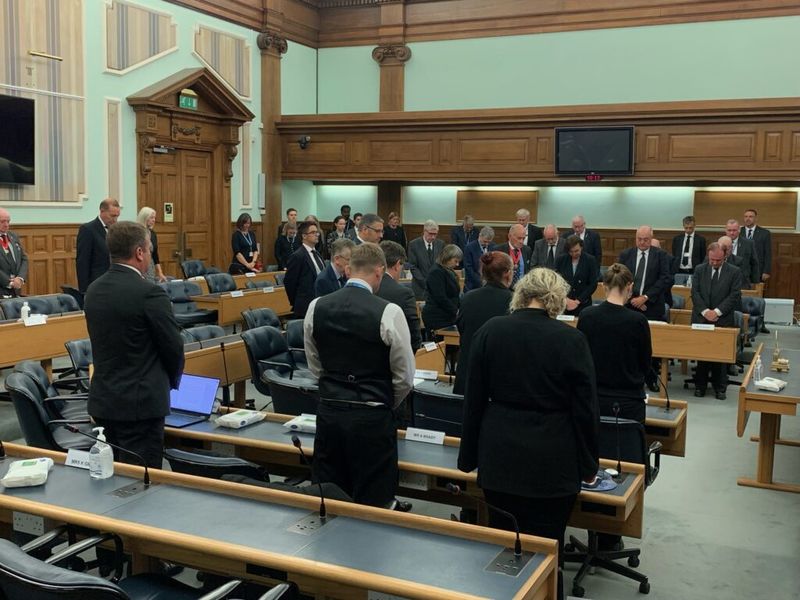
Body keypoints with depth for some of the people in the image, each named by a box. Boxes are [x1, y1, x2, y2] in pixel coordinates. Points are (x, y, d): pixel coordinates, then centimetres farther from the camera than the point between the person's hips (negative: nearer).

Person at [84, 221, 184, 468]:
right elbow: (173, 347, -11)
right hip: (140, 403, -8)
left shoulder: (93, 290, 6)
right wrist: (172, 381, 9)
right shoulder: (149, 293, -17)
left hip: (103, 401, 8)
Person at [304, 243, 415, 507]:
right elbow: (404, 377, -6)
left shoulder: (316, 307, -1)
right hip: (372, 418, -4)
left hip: (328, 412, 4)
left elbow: (315, 365, 11)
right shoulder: (388, 312, -14)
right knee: (371, 504, 7)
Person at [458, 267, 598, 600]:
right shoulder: (571, 340, -10)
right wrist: (588, 465, 8)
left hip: (499, 458, 3)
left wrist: (469, 456, 12)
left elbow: (474, 400, 2)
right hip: (552, 463, -2)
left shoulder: (489, 331, -3)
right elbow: (585, 409, -5)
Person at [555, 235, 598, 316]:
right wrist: (566, 299, -8)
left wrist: (578, 301, -9)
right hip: (563, 305, 1)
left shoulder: (590, 260, -3)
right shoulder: (561, 260, 2)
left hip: (583, 304, -1)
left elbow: (593, 284, -3)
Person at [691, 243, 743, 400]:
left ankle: (719, 387, 14)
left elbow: (734, 295, -6)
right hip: (701, 318, 2)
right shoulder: (699, 269, 6)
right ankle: (700, 385, 15)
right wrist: (705, 311, -12)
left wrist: (717, 311, -14)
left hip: (723, 320, -1)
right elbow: (695, 292, 1)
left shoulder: (735, 272, 0)